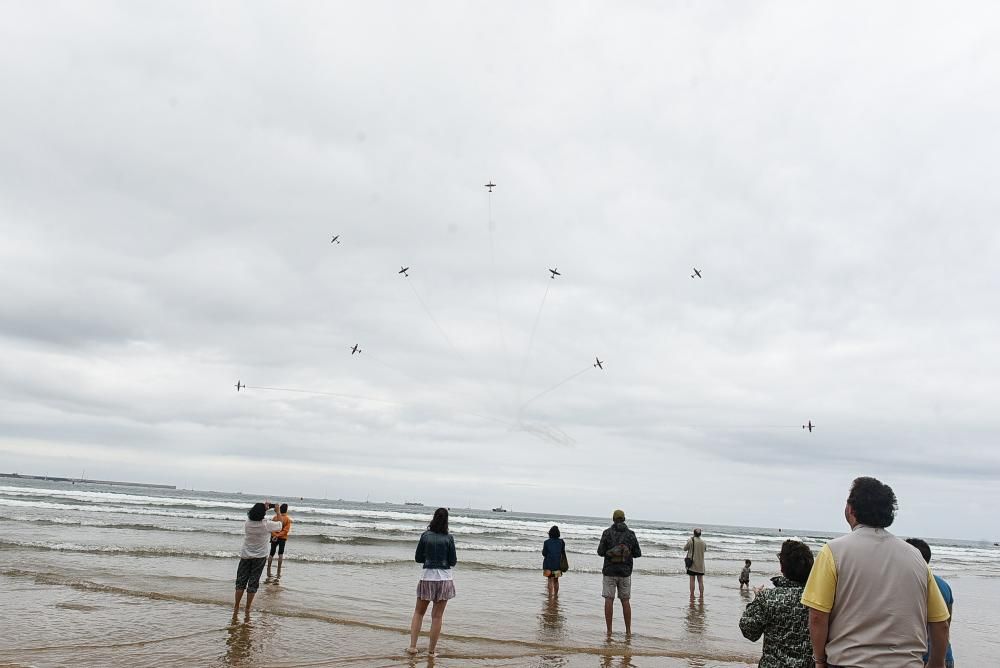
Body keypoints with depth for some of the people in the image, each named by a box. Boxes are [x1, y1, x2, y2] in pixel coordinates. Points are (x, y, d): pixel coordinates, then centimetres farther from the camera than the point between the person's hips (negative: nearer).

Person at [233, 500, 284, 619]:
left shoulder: (247, 523, -8)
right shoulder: (266, 524, -16)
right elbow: (280, 525, 2)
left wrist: (263, 508, 20)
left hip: (245, 556, 2)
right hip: (259, 557, -2)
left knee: (241, 582, 12)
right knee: (253, 583, 6)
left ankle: (236, 607, 17)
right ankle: (247, 609, 9)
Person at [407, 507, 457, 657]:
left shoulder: (425, 536, -3)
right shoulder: (449, 538, -7)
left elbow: (418, 558, 2)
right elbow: (452, 562, -4)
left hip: (427, 577, 1)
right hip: (444, 578, -1)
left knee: (419, 612, 17)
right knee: (437, 616, 7)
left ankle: (412, 646, 12)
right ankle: (432, 649, 13)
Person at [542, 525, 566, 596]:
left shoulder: (546, 542, -9)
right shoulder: (561, 542, -3)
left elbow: (544, 553, -3)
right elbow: (563, 553, 3)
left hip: (549, 564, -2)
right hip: (558, 564, 3)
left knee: (550, 580, 3)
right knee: (556, 580, 17)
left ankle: (550, 595, -4)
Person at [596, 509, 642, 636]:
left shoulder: (607, 532, -4)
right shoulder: (630, 534, 1)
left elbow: (601, 552, -7)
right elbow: (637, 553, 2)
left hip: (610, 571, -2)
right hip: (625, 571, 2)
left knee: (609, 600, 3)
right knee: (625, 601, 10)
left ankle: (609, 630, 2)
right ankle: (628, 630, 13)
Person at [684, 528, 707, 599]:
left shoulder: (691, 540, -10)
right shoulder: (703, 542, 0)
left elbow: (685, 548, -1)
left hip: (692, 563, -3)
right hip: (701, 564, 3)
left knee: (692, 580, 2)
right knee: (701, 580, 9)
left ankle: (692, 595, 3)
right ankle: (701, 595, 8)